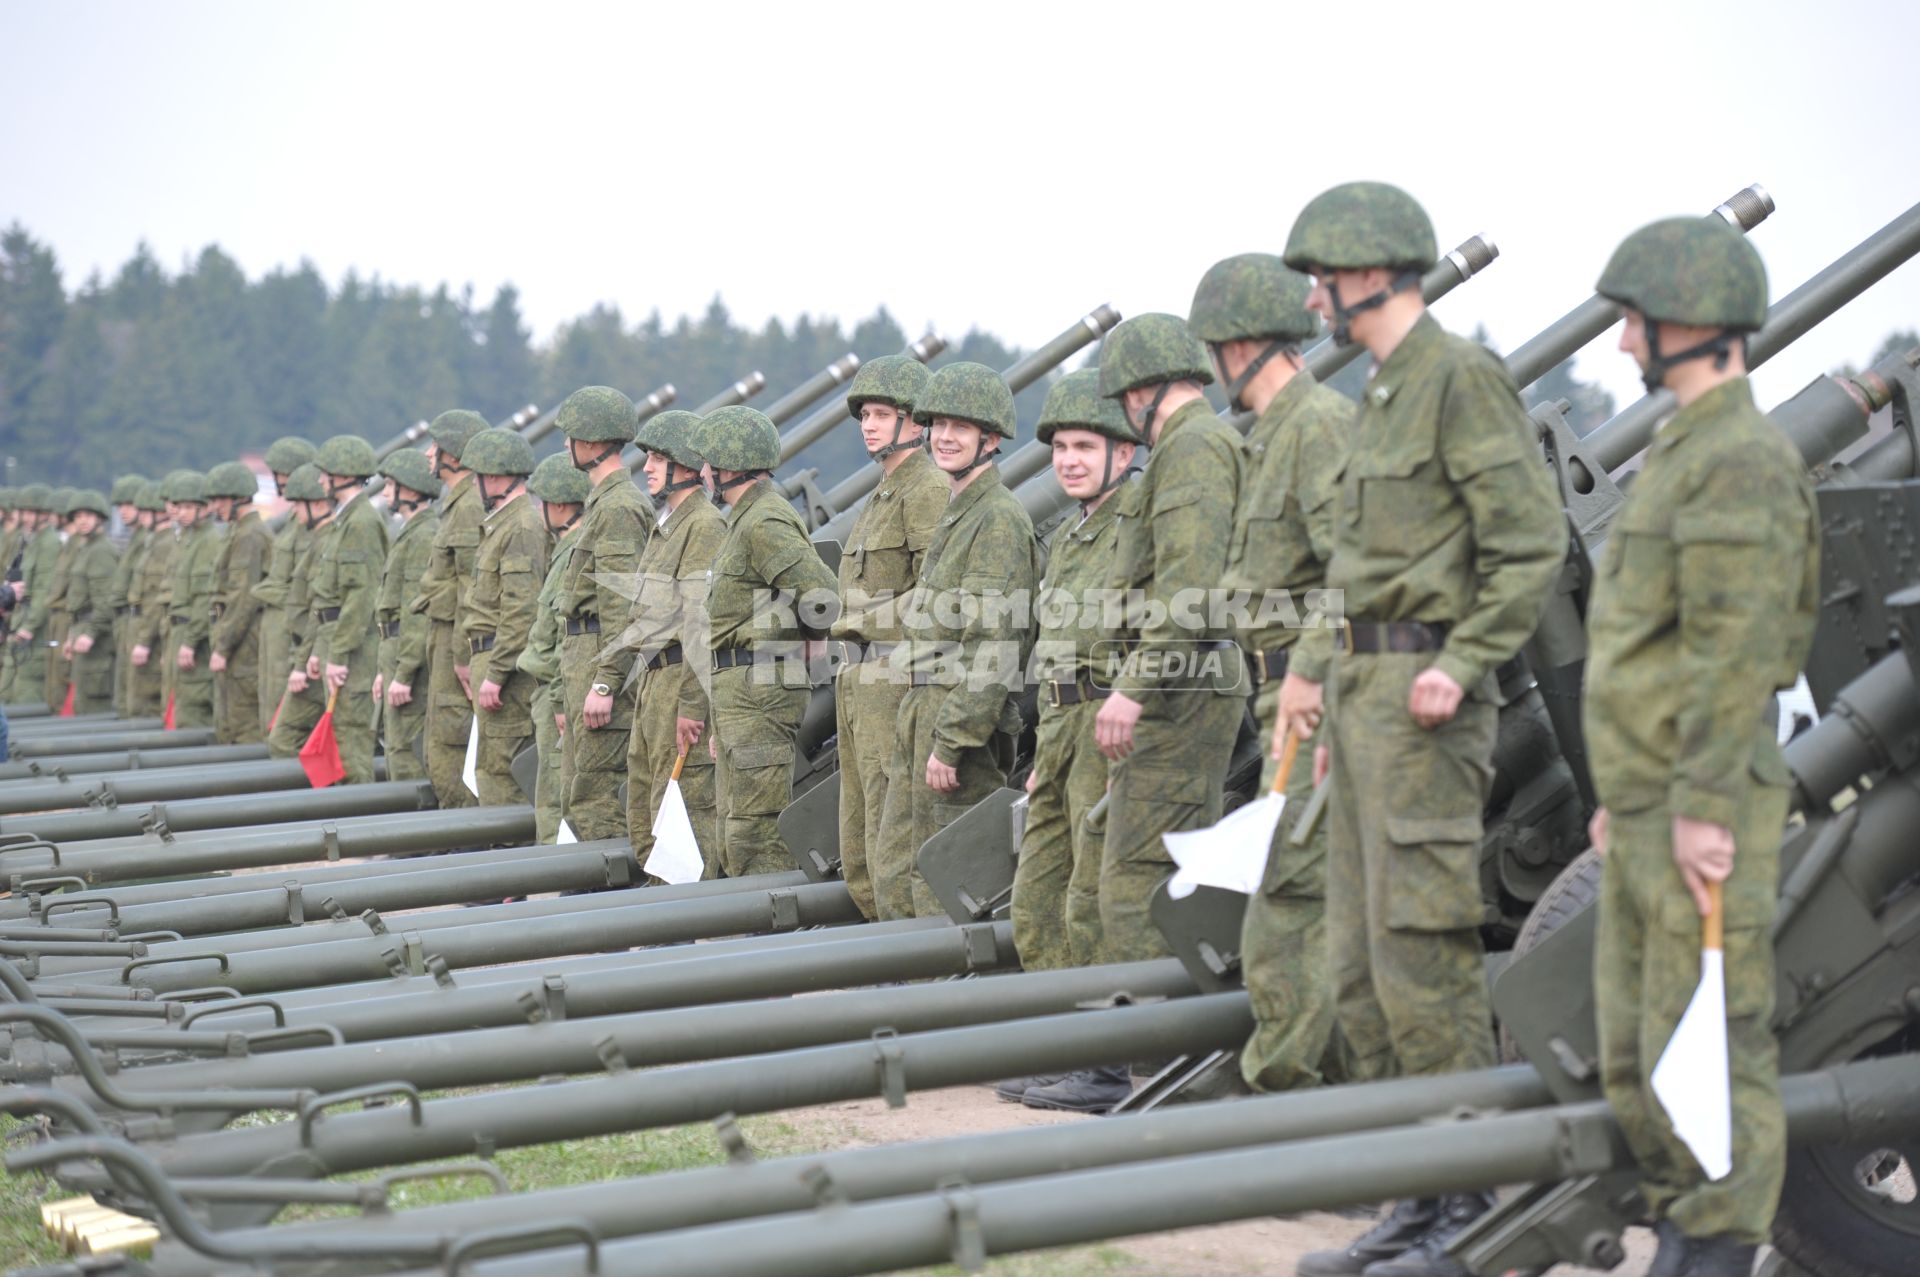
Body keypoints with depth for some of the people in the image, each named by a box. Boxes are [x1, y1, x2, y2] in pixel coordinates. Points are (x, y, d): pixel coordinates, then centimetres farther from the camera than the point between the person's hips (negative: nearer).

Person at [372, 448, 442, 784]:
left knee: (406, 754, -10)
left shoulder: (425, 536, -15)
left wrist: (403, 674, -23)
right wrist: (385, 669, 23)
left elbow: (420, 613, -21)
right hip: (398, 655, 11)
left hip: (414, 658, -11)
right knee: (395, 746, 13)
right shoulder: (410, 533, 19)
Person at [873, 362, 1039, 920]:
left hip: (965, 717, -10)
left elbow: (994, 645, -20)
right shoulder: (955, 514, 19)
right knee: (892, 869, 12)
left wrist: (950, 742, -22)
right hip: (922, 709, 10)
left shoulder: (1000, 519, -13)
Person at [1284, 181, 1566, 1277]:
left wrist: (1460, 665, -21)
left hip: (1423, 697, -10)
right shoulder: (1387, 391, 19)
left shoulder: (1463, 377, -10)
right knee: (1359, 968, 10)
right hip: (1367, 688, 10)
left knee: (1423, 958, -9)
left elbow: (1534, 545, -15)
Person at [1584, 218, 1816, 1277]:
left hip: (1702, 820, -10)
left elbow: (1737, 650, -21)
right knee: (1632, 1050, 14)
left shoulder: (1742, 461, -14)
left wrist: (1704, 805, -23)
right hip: (1648, 810, 10)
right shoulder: (1681, 453, 19)